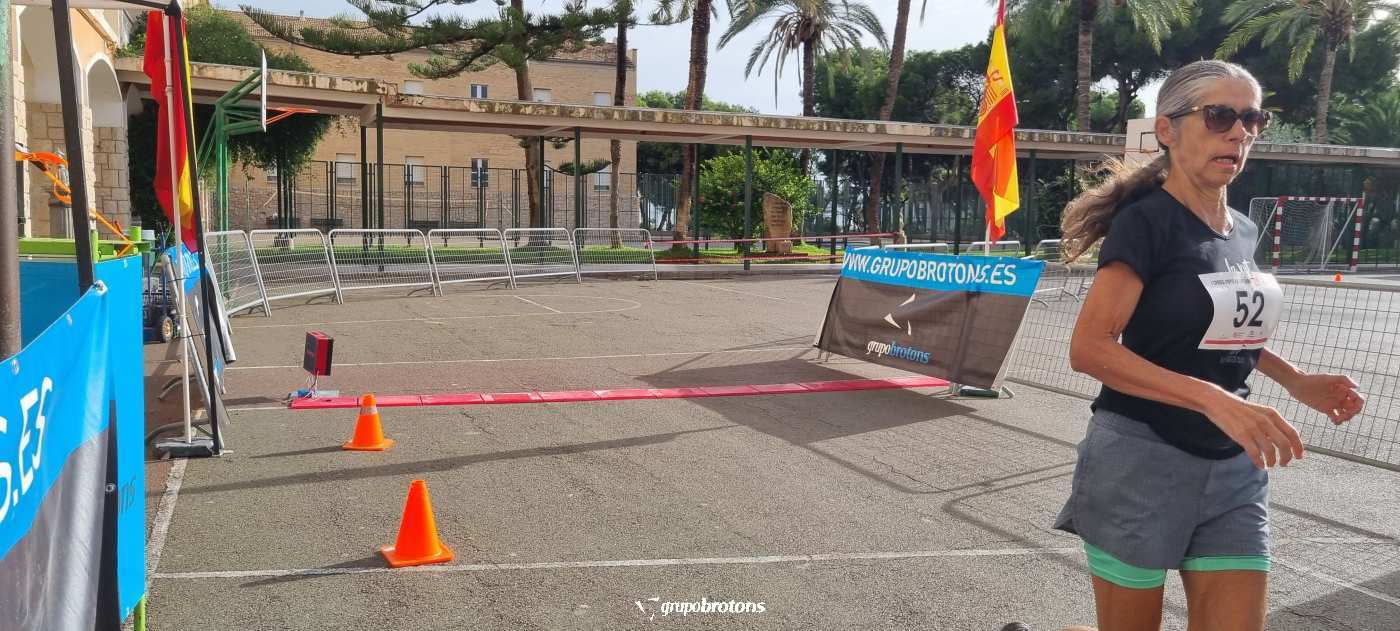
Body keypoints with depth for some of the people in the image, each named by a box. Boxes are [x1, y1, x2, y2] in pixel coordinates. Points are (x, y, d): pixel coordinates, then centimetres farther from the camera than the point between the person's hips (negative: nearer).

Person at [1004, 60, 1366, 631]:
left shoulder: (1243, 231, 10)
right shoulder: (1146, 220, -13)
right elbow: (1088, 348, -22)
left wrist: (1295, 381, 10)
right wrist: (1212, 398, -30)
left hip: (1234, 471, 7)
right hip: (1141, 461, -7)